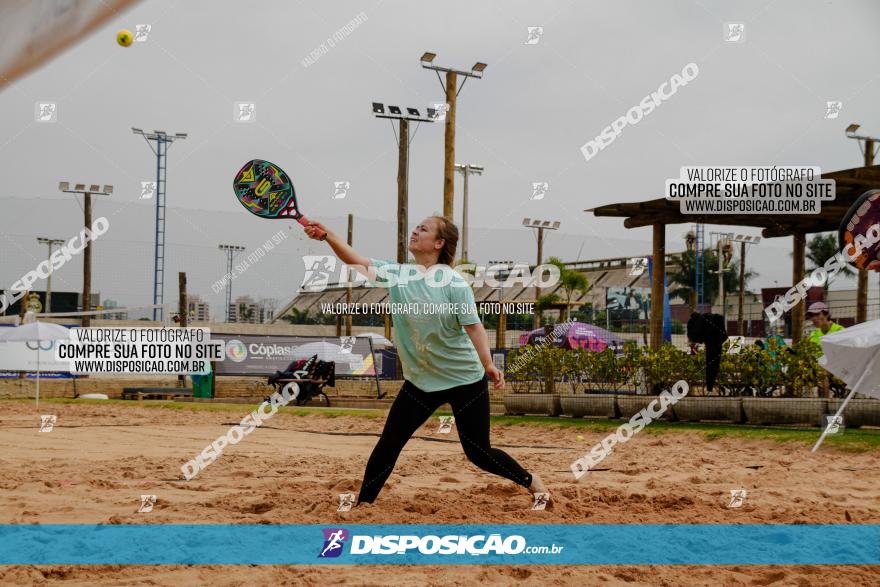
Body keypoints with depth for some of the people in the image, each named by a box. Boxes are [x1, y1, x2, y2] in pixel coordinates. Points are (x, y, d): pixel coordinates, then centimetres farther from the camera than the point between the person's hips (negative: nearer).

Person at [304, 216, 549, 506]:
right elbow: (357, 261, -9)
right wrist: (329, 235, -25)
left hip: (466, 381, -4)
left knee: (478, 453, 2)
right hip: (419, 382, 4)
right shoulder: (396, 273, 0)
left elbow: (473, 326, -17)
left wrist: (488, 364, -30)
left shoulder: (453, 282, -14)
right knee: (388, 445, -1)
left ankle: (530, 480, 27)